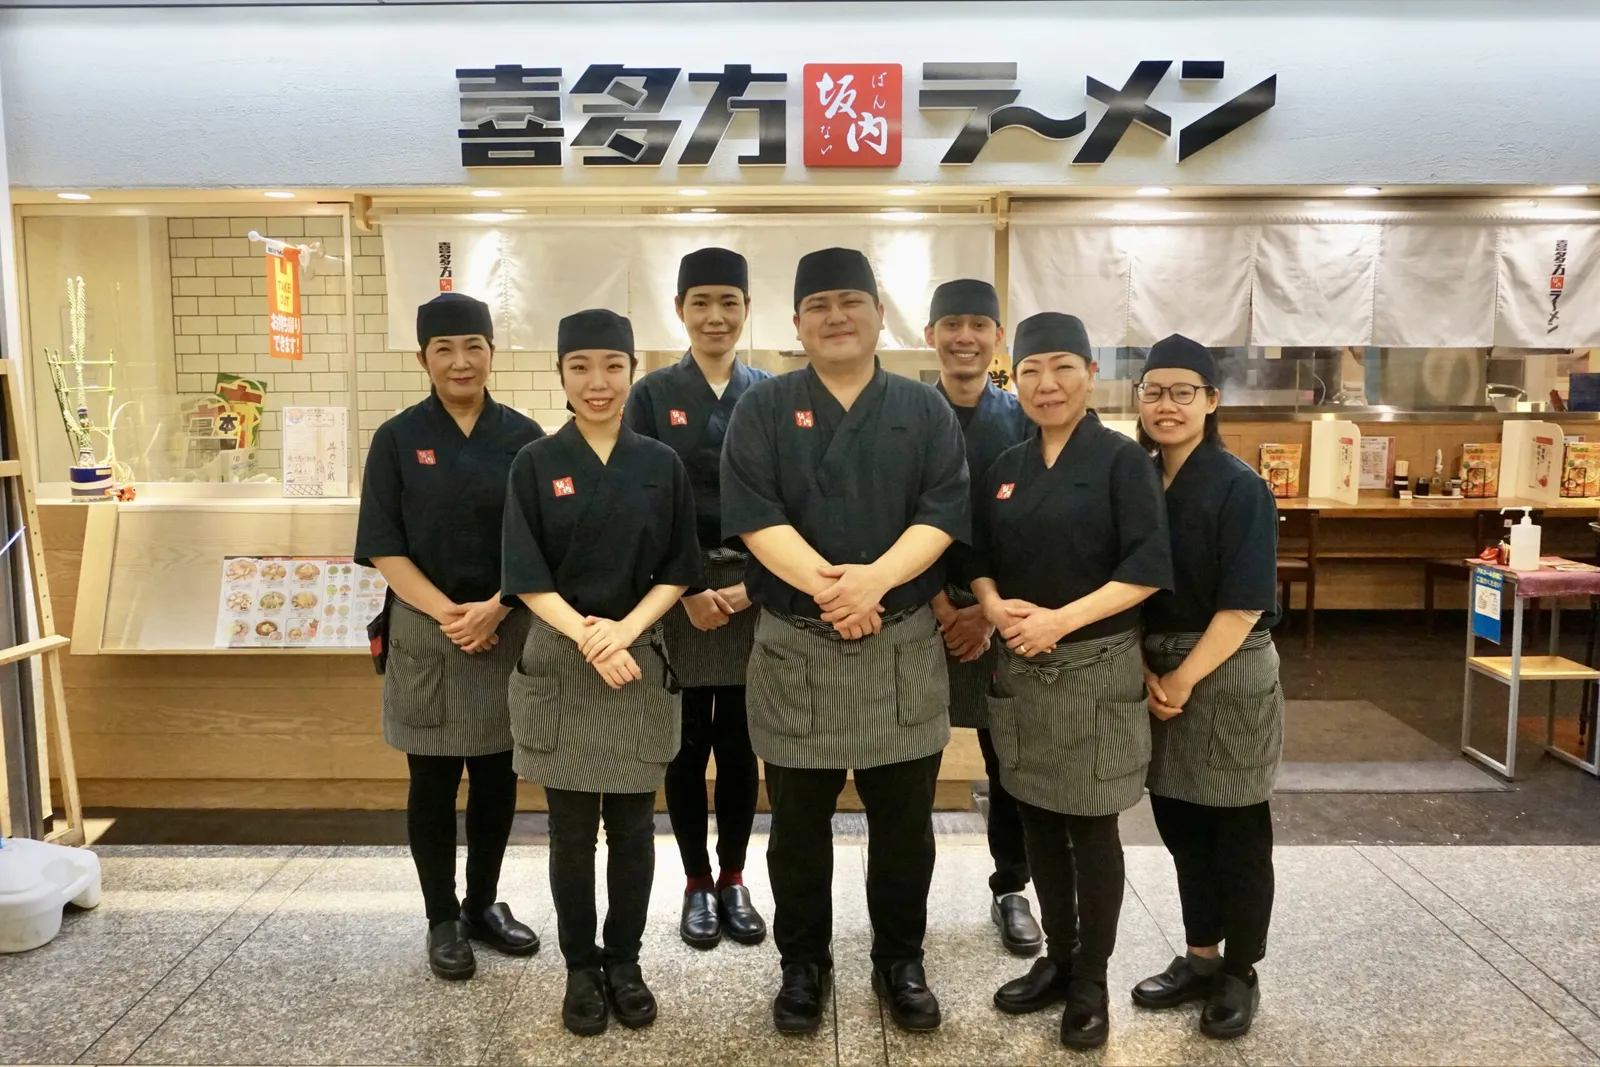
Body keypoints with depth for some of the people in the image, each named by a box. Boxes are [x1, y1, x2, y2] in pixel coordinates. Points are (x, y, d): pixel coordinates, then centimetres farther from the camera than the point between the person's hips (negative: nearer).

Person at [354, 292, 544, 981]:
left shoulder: (523, 438, 1)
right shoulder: (398, 439, -1)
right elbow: (384, 549, -4)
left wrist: (495, 607, -14)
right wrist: (448, 613, -16)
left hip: (509, 629, 2)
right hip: (427, 631, -1)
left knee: (497, 775, 11)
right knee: (433, 781, 7)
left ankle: (484, 903, 29)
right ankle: (442, 919, 23)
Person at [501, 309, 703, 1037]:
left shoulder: (661, 464, 2)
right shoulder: (535, 464, -2)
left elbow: (677, 571, 2)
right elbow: (527, 577, -5)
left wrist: (625, 629, -14)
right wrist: (586, 636, -18)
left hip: (640, 660, 1)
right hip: (558, 663, -1)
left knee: (632, 826, 9)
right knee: (571, 831, 8)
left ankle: (625, 963, 27)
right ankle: (580, 968, 25)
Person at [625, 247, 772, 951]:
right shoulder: (652, 394, 1)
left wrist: (754, 584, -11)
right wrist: (687, 589, -13)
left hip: (756, 590, 1)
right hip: (675, 592, -1)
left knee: (740, 745, 9)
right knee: (687, 746, 7)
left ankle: (733, 881, 25)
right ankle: (697, 884, 23)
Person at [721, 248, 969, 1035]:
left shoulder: (924, 410, 5)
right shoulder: (763, 408, 2)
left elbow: (943, 513, -6)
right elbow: (752, 514, -10)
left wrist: (875, 578, -21)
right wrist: (824, 585, -22)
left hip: (903, 643, 1)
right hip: (794, 644, -1)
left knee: (904, 820, 11)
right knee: (799, 821, 11)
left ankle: (900, 959, 30)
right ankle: (803, 962, 29)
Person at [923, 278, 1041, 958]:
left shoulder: (1024, 420, 4)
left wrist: (992, 611, -9)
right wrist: (940, 606, -12)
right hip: (918, 611, -1)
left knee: (1011, 762, 9)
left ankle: (1010, 890, 27)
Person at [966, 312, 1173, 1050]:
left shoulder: (1121, 458, -7)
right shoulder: (1006, 468, 9)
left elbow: (1147, 569, -14)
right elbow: (981, 558, 13)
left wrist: (1061, 619, -21)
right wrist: (995, 607, -8)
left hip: (1096, 670, -5)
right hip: (1021, 668, 5)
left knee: (1091, 828, 5)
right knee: (1039, 820, 13)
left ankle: (1091, 981, 21)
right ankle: (1056, 959, 30)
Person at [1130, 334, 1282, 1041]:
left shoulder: (1240, 488, -12)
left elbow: (1244, 605, -16)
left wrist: (1185, 678, -17)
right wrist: (1143, 668, -4)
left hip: (1228, 674, -5)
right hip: (1157, 672, 6)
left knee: (1236, 830, 7)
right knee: (1178, 820, 14)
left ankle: (1240, 974, 24)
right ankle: (1200, 958, 31)